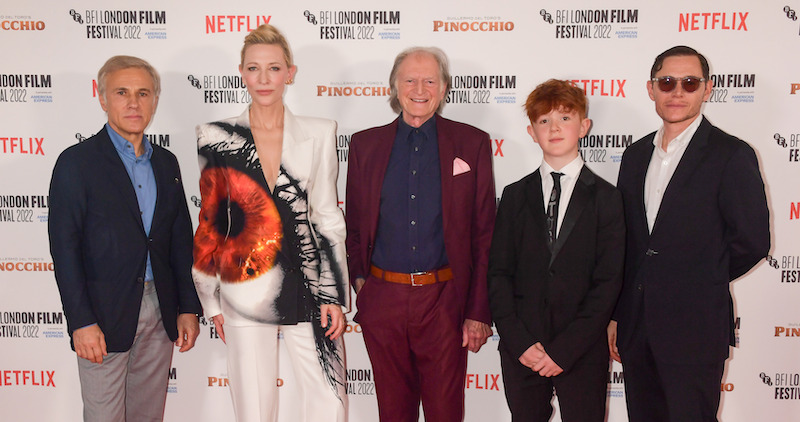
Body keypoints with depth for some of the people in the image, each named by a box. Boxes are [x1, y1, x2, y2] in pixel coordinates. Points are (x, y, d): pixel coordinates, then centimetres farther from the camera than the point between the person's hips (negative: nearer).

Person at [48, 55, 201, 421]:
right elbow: (64, 248, -9)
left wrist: (188, 308, 8)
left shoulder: (166, 163, 11)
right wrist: (81, 322, -14)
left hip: (160, 313, 5)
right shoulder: (76, 162, -5)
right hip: (104, 316, -4)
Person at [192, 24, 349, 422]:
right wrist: (211, 300, 6)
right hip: (245, 297, 0)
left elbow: (328, 217, 5)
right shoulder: (216, 137, 1)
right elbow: (207, 225, 6)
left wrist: (333, 295, 0)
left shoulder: (319, 133, 3)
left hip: (307, 291, 1)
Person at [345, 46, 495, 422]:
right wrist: (357, 276, 1)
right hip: (381, 301, 2)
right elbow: (352, 225, 14)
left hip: (444, 301, -1)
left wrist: (479, 311, -3)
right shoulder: (365, 144, 7)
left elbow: (484, 234, 0)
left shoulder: (472, 144, 2)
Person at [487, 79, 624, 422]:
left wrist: (564, 349, -11)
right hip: (520, 351, 2)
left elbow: (608, 282, -5)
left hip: (582, 353, -1)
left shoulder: (606, 198, 0)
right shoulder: (515, 196, 6)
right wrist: (518, 342, -9)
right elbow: (498, 273, 2)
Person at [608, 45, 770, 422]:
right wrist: (616, 315, 11)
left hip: (694, 330, -5)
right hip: (636, 325, 5)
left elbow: (752, 242, -8)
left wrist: (704, 284, 3)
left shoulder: (732, 155, -8)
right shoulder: (635, 155, 10)